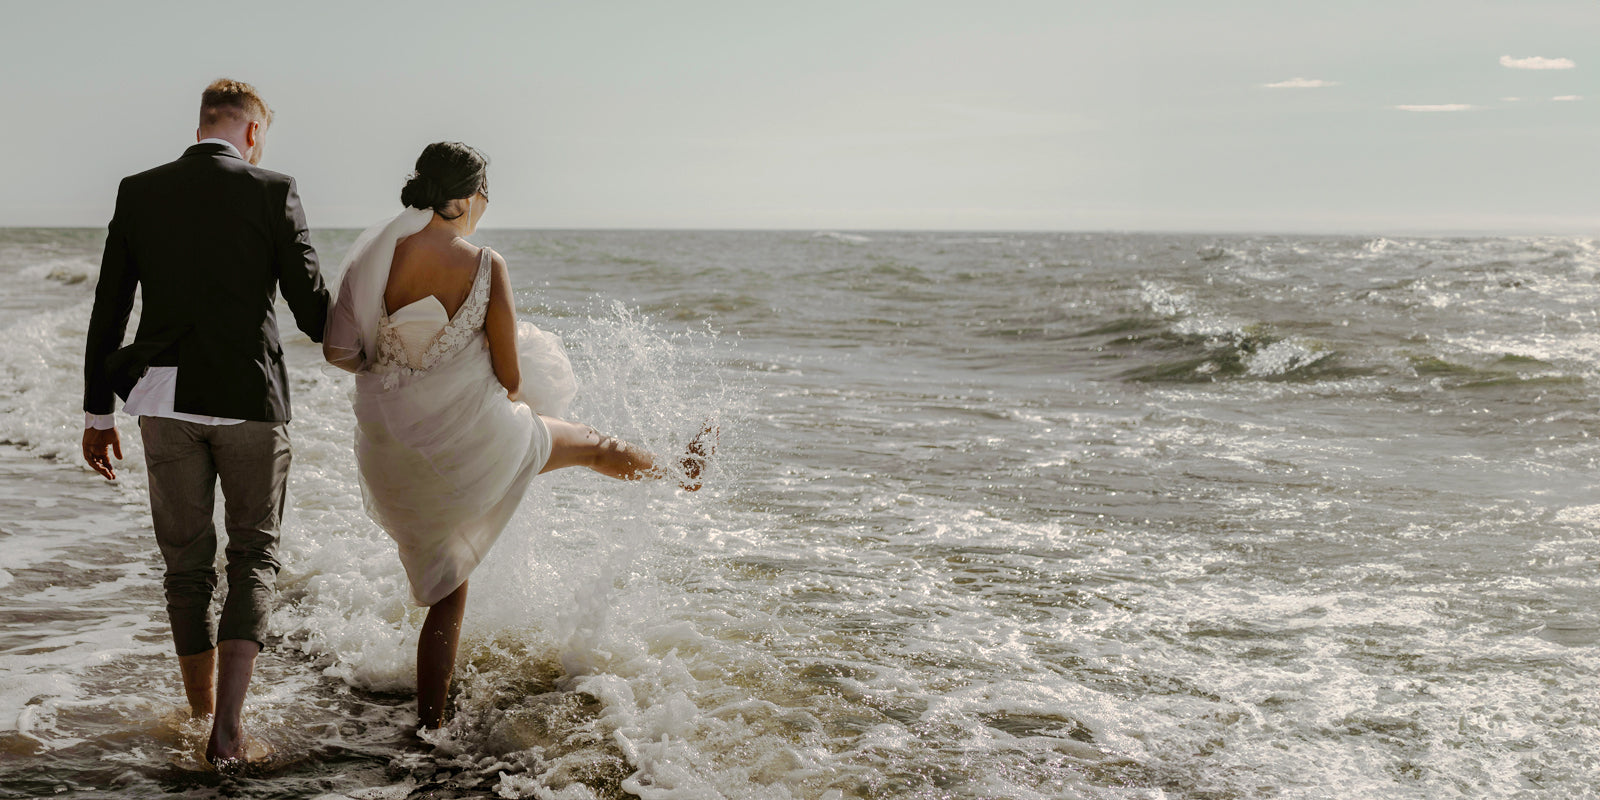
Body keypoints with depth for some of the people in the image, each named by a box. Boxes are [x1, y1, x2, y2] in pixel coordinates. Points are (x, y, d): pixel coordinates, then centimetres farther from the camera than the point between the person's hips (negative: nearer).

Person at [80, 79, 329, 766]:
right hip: (250, 399, -3)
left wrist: (98, 412, 12)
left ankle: (203, 717, 25)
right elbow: (312, 310, -5)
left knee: (187, 563, 16)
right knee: (254, 558, 10)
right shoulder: (272, 193, -6)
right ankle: (228, 725, -5)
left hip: (166, 401, 3)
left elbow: (107, 313, 4)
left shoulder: (138, 193, 4)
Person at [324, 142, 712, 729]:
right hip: (474, 437, -3)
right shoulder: (486, 266, -14)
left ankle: (430, 726, 24)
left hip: (397, 454, 4)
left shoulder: (375, 254, -6)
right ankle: (682, 472, 54)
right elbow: (510, 377, -10)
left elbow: (338, 349, -6)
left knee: (446, 595, 19)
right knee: (593, 445, 27)